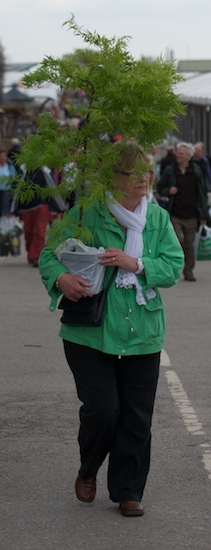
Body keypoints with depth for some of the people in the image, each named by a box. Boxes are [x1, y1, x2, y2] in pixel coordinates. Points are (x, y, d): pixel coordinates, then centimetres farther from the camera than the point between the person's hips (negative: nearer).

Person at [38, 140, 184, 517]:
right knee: (102, 408, -9)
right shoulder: (85, 214, -5)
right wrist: (61, 278, -24)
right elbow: (49, 255, -2)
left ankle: (128, 491, 20)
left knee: (136, 417, 5)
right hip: (91, 333, -3)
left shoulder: (159, 218, 6)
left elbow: (174, 266, 0)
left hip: (142, 334, 3)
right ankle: (88, 471, 22)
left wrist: (136, 263, -17)